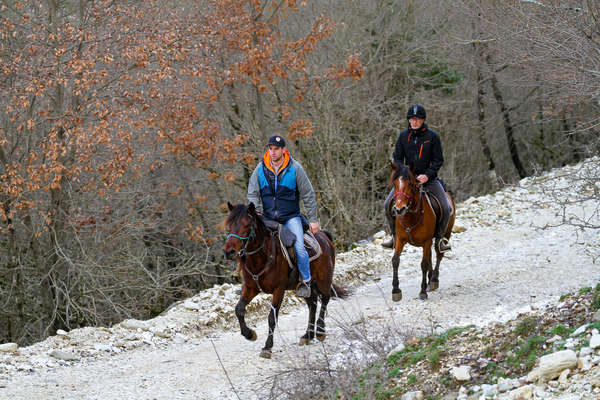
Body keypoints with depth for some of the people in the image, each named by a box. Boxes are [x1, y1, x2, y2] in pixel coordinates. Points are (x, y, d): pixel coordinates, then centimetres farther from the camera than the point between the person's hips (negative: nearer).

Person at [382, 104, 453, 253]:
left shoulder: (432, 136, -5)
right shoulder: (403, 136, 2)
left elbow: (438, 160, -4)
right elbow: (397, 158, 7)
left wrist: (427, 175, -18)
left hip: (428, 178, -2)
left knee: (446, 208, -16)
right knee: (388, 204, -10)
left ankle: (439, 238, 6)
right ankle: (395, 235, 9)